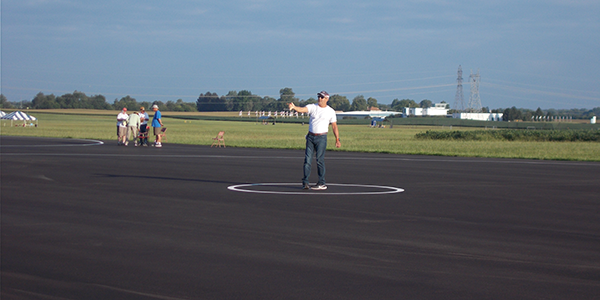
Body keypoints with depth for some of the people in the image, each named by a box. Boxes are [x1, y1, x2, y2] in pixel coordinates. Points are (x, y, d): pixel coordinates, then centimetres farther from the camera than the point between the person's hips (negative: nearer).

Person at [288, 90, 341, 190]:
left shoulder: (330, 111, 4)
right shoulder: (312, 107, 5)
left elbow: (334, 126, 7)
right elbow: (302, 109, -13)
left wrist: (337, 139, 2)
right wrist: (294, 107, -34)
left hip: (321, 138, -3)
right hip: (310, 137, 3)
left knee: (320, 160, -7)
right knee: (307, 159, 0)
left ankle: (322, 183, -2)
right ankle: (305, 182, 4)